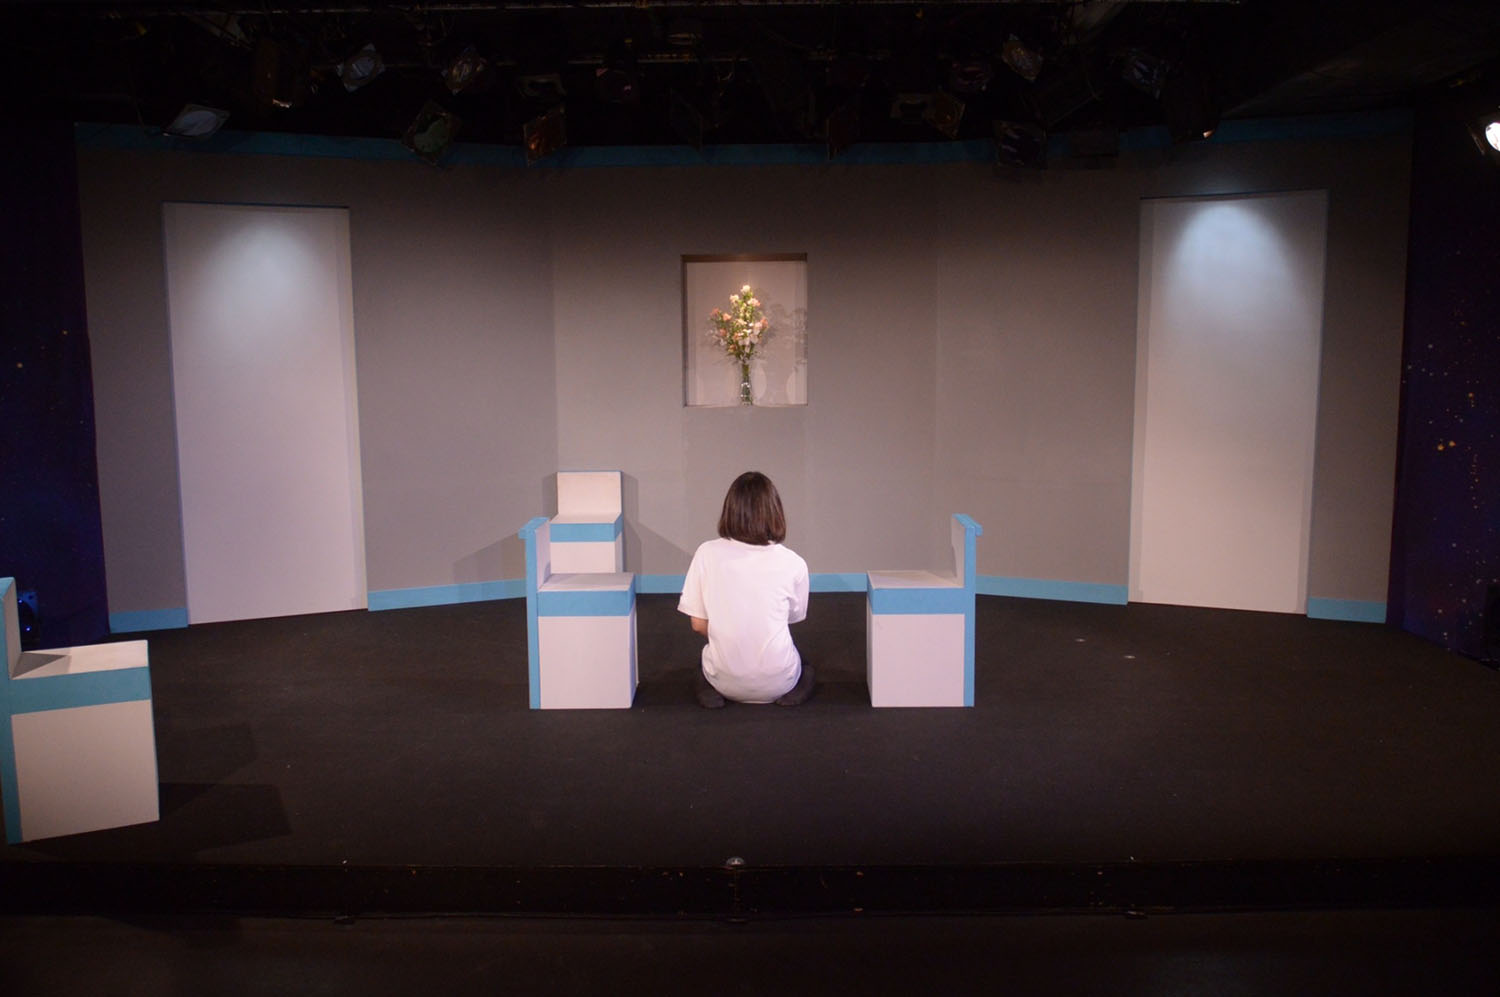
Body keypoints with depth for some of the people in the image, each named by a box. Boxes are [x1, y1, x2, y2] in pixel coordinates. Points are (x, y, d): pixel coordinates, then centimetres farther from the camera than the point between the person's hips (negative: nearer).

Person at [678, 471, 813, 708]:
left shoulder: (706, 554, -11)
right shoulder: (793, 563, -12)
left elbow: (698, 624, -5)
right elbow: (794, 617, 5)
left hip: (725, 681, 1)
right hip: (776, 684, 0)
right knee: (806, 671, 34)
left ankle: (710, 688, 6)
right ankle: (790, 690, 3)